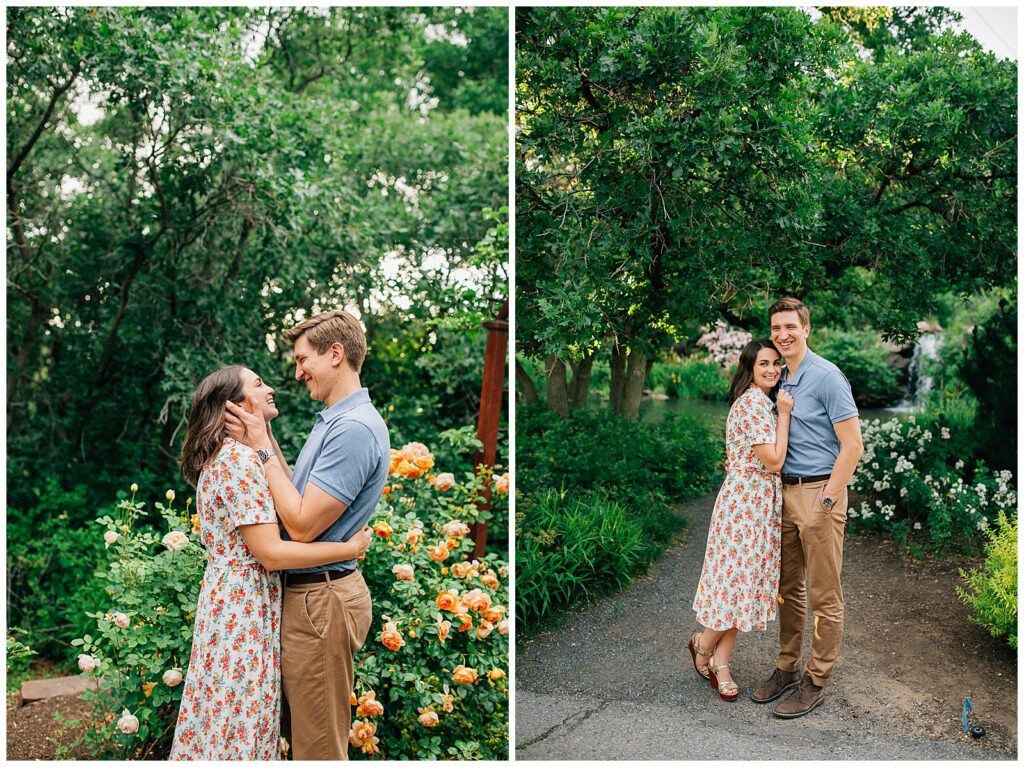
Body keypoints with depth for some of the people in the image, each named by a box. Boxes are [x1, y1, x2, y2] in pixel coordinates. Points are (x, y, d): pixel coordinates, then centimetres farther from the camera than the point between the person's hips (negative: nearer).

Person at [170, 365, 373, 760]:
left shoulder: (224, 455, 13)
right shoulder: (241, 458, -19)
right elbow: (271, 553, -23)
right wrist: (351, 547, -16)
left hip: (227, 593, 10)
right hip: (246, 604, -10)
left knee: (225, 717, 18)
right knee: (243, 725, 2)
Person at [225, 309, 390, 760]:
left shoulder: (355, 428, -21)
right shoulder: (333, 420, 12)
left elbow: (302, 524, -22)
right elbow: (302, 499, 11)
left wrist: (262, 449, -13)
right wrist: (265, 438, 6)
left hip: (320, 600, -10)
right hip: (305, 593, 10)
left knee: (317, 745, 4)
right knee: (300, 731, 22)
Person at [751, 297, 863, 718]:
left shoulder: (827, 376, -12)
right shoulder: (780, 380, 13)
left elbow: (852, 446, -15)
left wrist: (826, 502, -17)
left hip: (820, 493, -8)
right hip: (786, 493, 8)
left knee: (824, 596, 2)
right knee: (789, 588, 15)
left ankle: (815, 681, 11)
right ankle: (787, 668, 27)